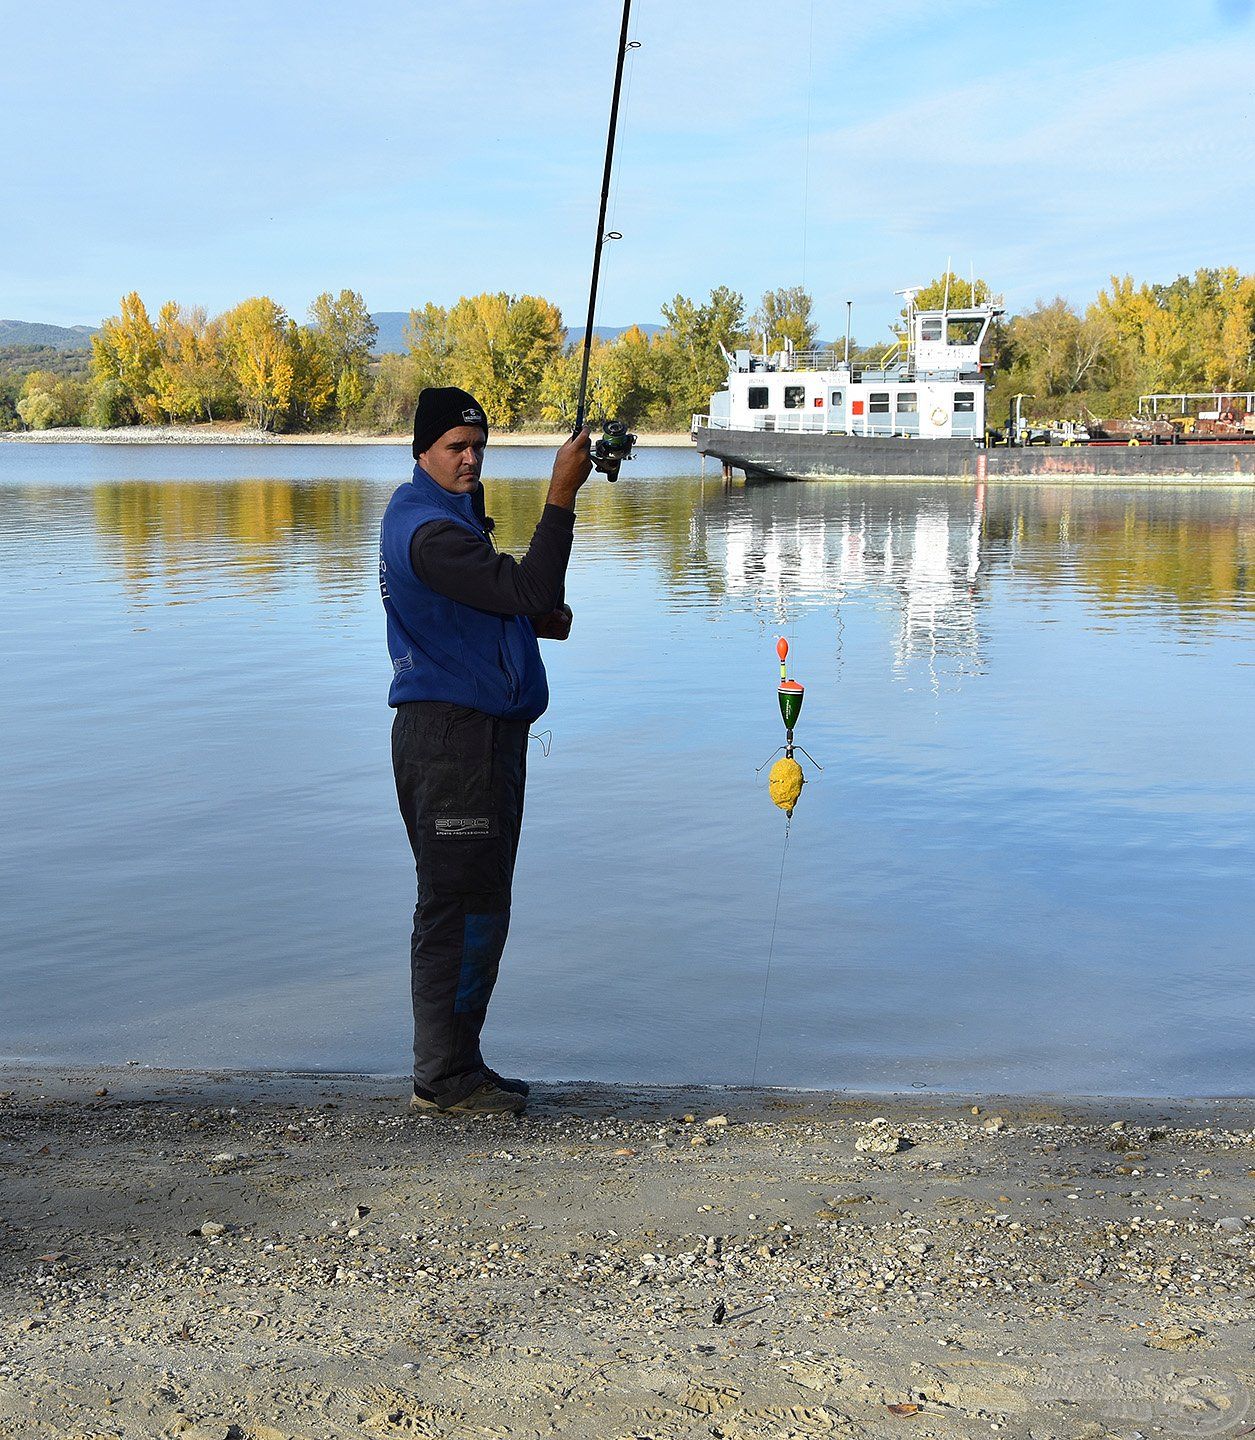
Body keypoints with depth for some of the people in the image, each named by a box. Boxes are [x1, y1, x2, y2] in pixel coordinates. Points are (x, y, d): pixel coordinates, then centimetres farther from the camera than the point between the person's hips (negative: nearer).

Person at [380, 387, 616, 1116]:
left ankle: (458, 1063, 23)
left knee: (474, 905, 15)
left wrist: (543, 614, 6)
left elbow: (504, 604, 26)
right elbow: (528, 592, -25)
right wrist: (562, 498, -24)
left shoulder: (450, 513, 18)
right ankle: (444, 1079, 0)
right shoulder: (427, 530, -17)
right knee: (462, 906, -7)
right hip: (450, 734, -11)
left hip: (482, 730, 11)